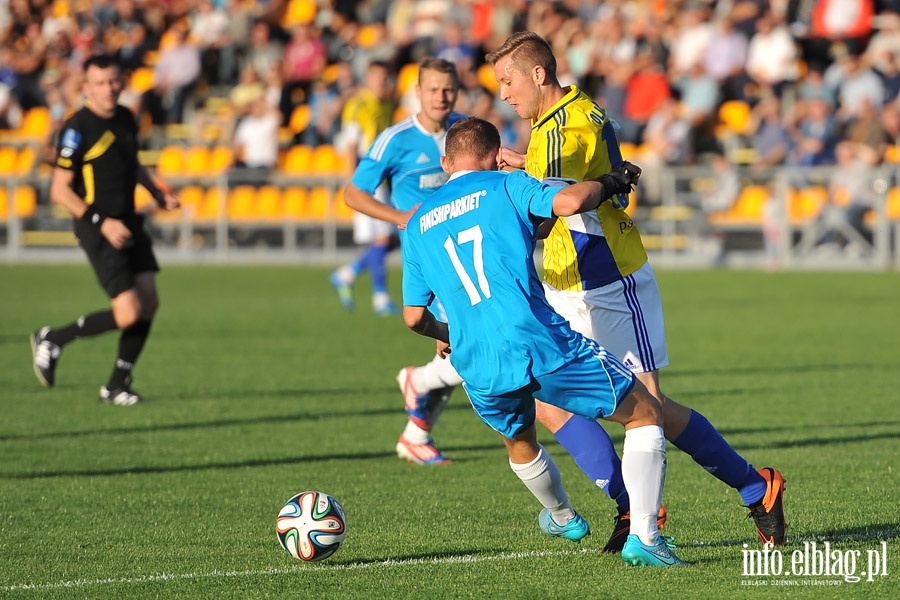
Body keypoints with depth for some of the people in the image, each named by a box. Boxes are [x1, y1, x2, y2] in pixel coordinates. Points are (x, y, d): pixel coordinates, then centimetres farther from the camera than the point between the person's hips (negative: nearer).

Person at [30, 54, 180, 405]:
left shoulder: (125, 118, 8)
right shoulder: (78, 129, -15)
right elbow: (59, 191, -15)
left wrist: (158, 193, 13)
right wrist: (102, 222, -21)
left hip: (128, 223, 8)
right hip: (97, 230, -8)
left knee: (149, 303, 0)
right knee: (128, 313, -14)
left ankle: (117, 386, 15)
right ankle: (52, 340, 7)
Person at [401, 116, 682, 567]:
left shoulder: (417, 225, 19)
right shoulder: (505, 186, 7)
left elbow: (414, 316, 19)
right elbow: (569, 201, -13)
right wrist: (609, 183, 7)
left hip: (478, 370, 5)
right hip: (540, 343, -5)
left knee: (520, 442, 36)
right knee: (645, 416, 8)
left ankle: (563, 518, 58)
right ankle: (643, 538, -6)